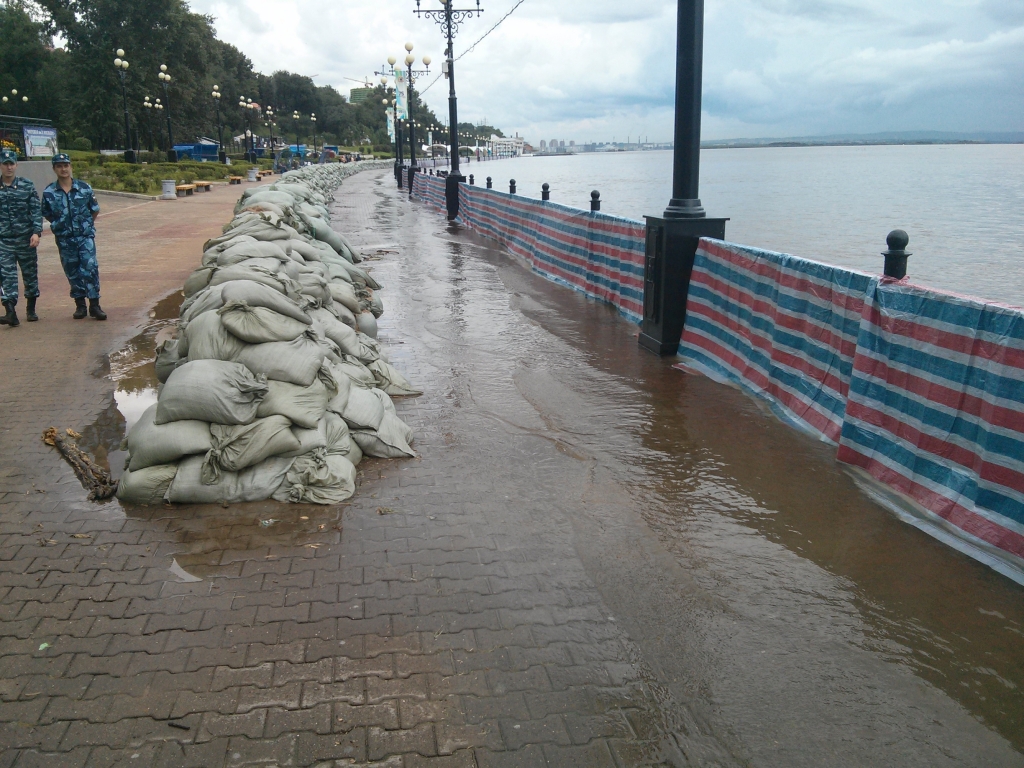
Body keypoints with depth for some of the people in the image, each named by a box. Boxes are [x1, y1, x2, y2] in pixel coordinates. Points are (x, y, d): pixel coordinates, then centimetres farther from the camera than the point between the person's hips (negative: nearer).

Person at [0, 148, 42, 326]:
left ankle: (31, 309, 25)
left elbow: (36, 211, -2)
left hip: (26, 239, 0)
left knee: (30, 274, 9)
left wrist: (36, 232, -13)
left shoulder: (27, 186, 1)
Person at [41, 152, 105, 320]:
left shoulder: (84, 188, -3)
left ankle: (94, 305, -6)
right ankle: (80, 304, 17)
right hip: (65, 239, 1)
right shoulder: (49, 192, -4)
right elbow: (47, 215, 10)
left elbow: (95, 210, 9)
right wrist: (61, 225, 7)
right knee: (72, 272, 8)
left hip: (85, 236, -1)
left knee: (90, 268, -10)